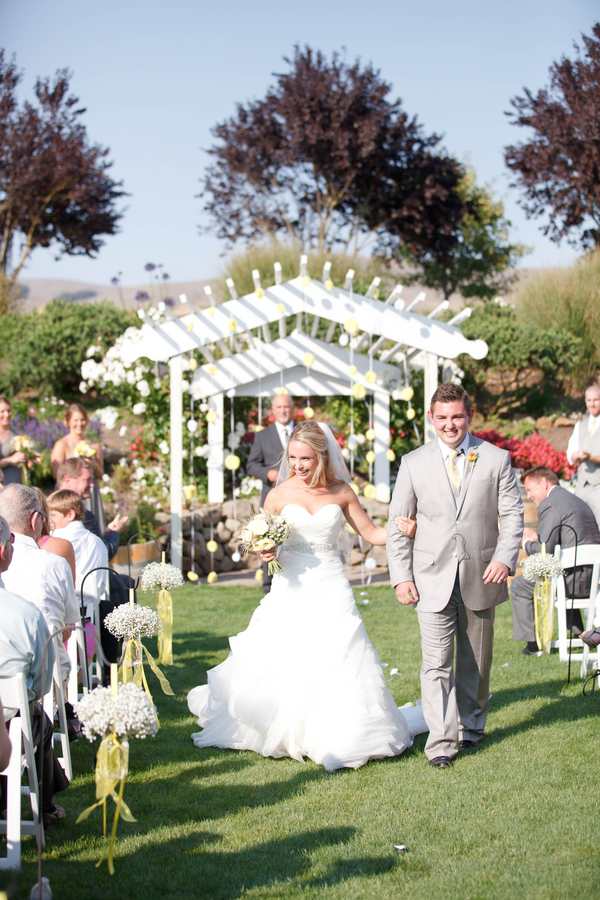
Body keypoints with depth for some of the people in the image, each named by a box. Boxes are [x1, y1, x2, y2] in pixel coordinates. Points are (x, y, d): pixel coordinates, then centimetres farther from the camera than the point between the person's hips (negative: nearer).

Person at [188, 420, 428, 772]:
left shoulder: (341, 491, 2)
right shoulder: (280, 494, -1)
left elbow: (371, 533, 9)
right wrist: (266, 553, -13)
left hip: (332, 592, 0)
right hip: (292, 589, 0)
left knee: (340, 667, -4)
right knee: (278, 667, 1)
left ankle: (344, 737, 11)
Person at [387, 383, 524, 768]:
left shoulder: (497, 459, 2)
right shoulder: (414, 463, 2)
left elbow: (513, 515, 1)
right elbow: (399, 524, 5)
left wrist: (505, 559, -14)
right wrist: (401, 575, -3)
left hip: (480, 577, 1)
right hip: (433, 579, -1)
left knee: (475, 661, 14)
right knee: (437, 663, -9)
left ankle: (471, 725, 32)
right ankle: (441, 741, -7)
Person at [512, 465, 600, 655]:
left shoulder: (549, 504, -10)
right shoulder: (576, 500, 21)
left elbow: (545, 551, -15)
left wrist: (526, 544, 5)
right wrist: (537, 537, 22)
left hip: (576, 576, -9)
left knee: (519, 586, 7)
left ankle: (533, 644, 10)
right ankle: (578, 635, 37)